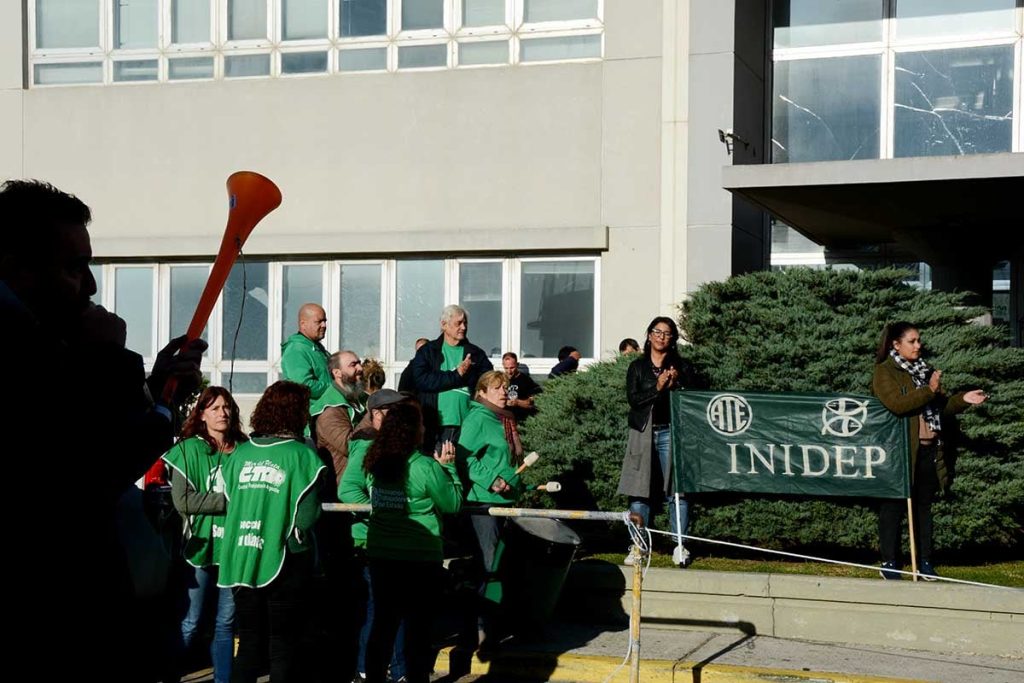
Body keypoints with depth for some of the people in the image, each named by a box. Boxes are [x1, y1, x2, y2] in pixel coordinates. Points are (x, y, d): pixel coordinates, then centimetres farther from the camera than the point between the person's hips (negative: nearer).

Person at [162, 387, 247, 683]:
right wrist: (229, 500, -14)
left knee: (226, 624, 11)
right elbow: (183, 501, -13)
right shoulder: (188, 450, -3)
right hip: (200, 548, -3)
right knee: (189, 624, 0)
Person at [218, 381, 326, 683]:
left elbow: (229, 499, 5)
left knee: (248, 646, 15)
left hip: (241, 560, 4)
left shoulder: (240, 453, 2)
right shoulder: (302, 454, -10)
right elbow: (306, 515, -15)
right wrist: (294, 537, 2)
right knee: (283, 647, 8)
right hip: (284, 563, -4)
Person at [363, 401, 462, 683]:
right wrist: (448, 466, 4)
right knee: (417, 628, 5)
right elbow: (453, 504, -7)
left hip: (380, 555, 5)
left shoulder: (375, 463, -1)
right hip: (420, 560, -5)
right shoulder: (426, 468, -17)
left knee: (383, 622, 15)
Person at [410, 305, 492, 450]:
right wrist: (456, 375, -10)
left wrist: (468, 373, -16)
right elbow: (421, 380, -7)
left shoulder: (476, 353, 13)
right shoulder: (427, 351, 8)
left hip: (468, 426, 1)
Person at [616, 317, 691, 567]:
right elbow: (633, 399, -2)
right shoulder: (637, 367, 9)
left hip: (670, 432, 0)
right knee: (639, 492, 0)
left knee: (676, 491, -5)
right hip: (643, 433, 1)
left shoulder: (679, 368, 10)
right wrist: (657, 388, -13)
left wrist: (674, 385, -12)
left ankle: (680, 546, 1)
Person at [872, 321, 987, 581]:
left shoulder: (925, 370, 18)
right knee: (894, 506, -1)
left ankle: (924, 561, 15)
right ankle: (889, 562, 5)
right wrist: (929, 390, -16)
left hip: (929, 450, 6)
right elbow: (897, 404, -19)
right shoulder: (884, 372, -4)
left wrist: (962, 399, 4)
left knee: (923, 505, 9)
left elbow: (941, 407, 20)